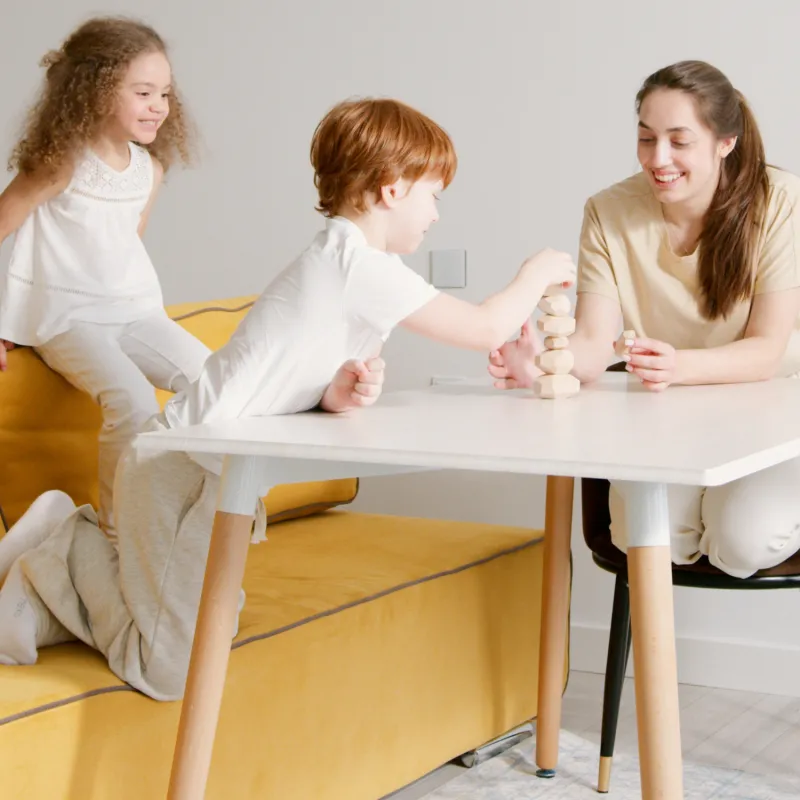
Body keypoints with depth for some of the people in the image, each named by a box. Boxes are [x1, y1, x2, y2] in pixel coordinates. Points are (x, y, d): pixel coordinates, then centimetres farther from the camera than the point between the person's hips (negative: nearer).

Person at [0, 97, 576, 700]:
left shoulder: (338, 260, 14)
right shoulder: (358, 263, -17)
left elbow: (292, 388, 9)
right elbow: (486, 329, -14)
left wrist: (339, 392, -13)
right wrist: (536, 274, 4)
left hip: (220, 469, 10)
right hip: (185, 465, -10)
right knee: (171, 671, -11)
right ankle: (65, 550, 5)